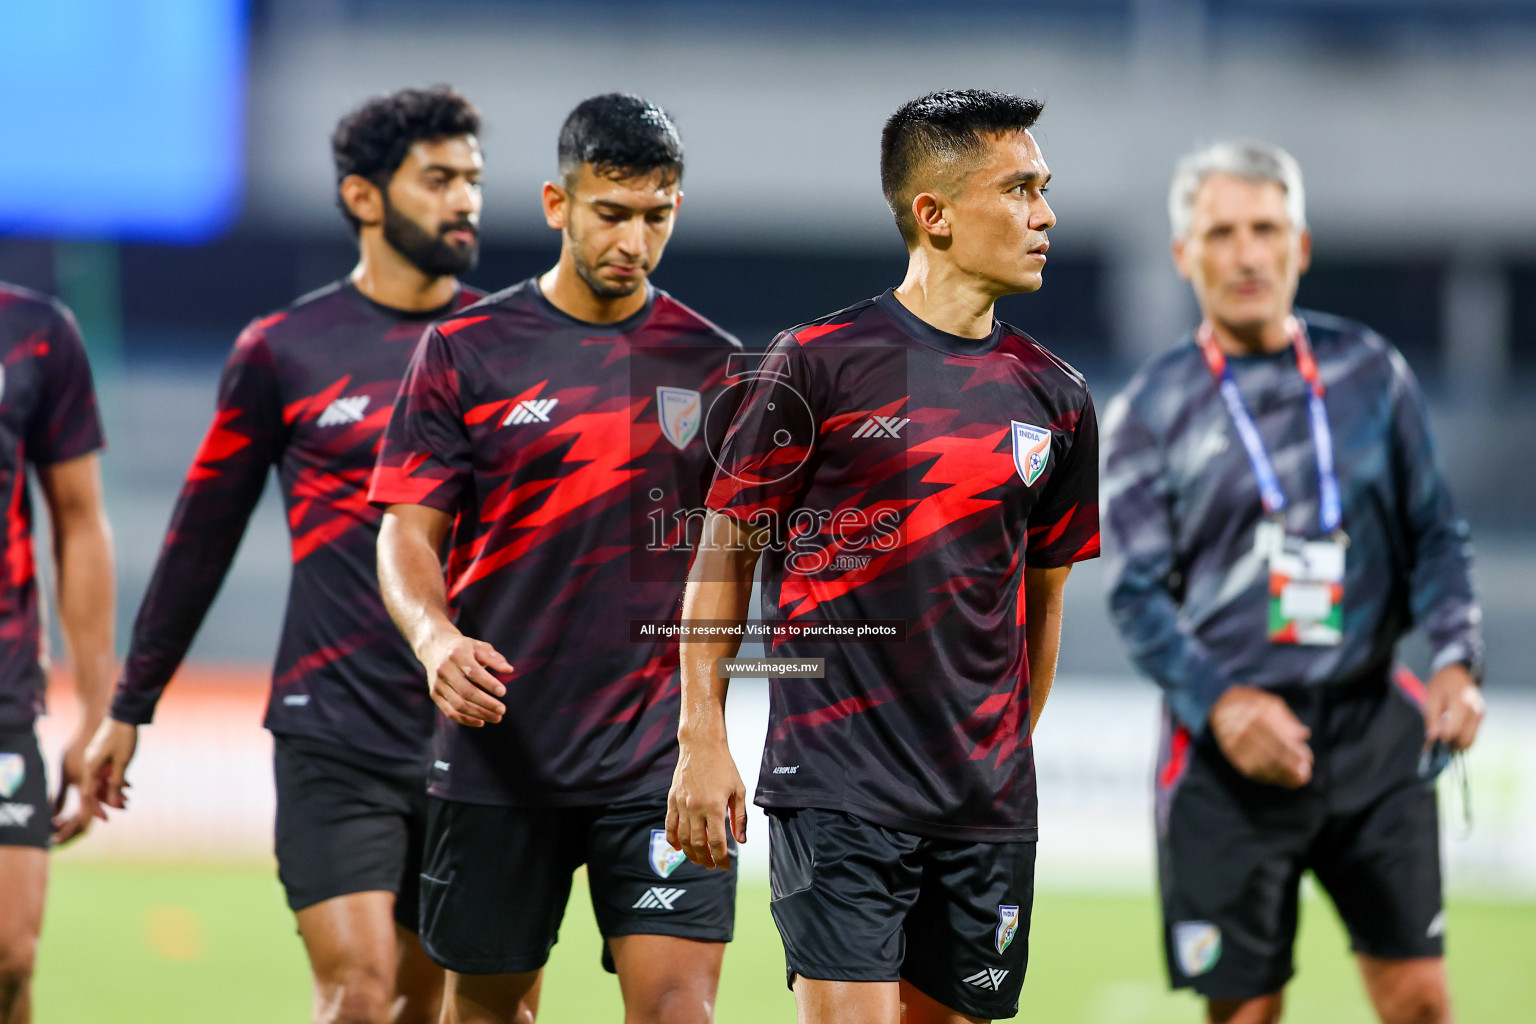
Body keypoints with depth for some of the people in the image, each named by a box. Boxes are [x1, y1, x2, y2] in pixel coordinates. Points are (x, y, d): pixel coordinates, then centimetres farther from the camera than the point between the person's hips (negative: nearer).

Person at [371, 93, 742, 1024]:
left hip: (661, 747, 0)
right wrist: (434, 635, -20)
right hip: (499, 742, 0)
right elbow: (408, 530, 1)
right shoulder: (467, 351, 2)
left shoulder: (712, 365, 6)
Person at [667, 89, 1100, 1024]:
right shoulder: (820, 362, -4)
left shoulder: (1054, 396, 10)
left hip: (989, 807, 5)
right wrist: (704, 739, -5)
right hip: (838, 793, -5)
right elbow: (725, 552, 0)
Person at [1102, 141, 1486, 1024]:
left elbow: (1435, 535, 13)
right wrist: (1220, 703, -19)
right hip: (1232, 751, -2)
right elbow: (1138, 592, -2)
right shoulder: (1150, 411, 2)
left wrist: (1456, 660, -5)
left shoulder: (1371, 373, 8)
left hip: (1372, 735, 2)